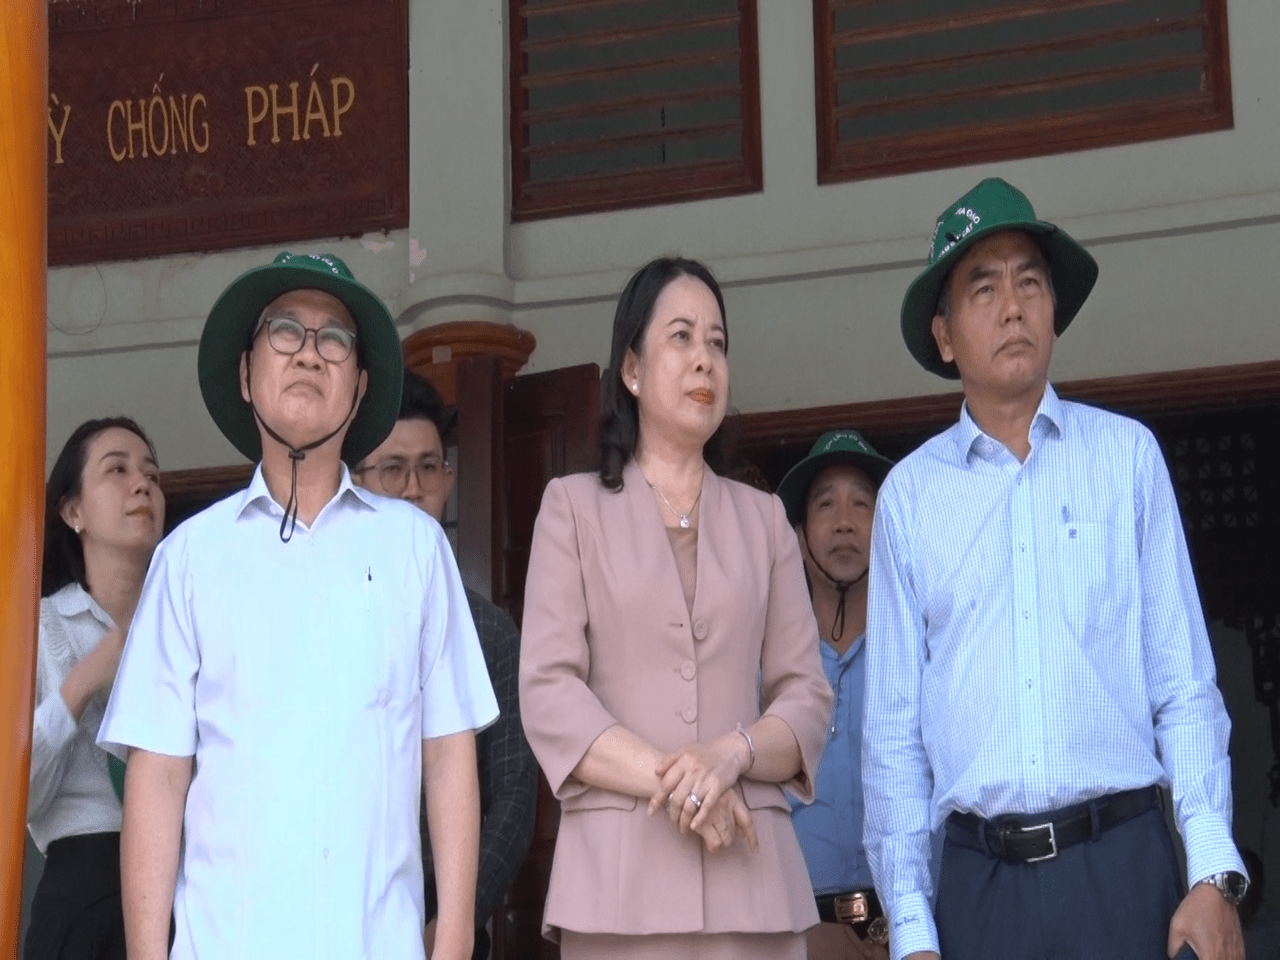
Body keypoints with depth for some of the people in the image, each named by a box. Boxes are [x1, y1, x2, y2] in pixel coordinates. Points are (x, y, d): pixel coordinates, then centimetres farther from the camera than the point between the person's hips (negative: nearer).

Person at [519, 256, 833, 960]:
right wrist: (669, 780, -13)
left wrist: (732, 755, -11)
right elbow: (548, 693, -2)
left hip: (750, 867, 2)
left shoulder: (763, 519, 16)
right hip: (619, 873, -2)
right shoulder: (574, 507, 8)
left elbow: (807, 695, 9)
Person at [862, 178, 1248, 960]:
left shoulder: (1127, 456, 5)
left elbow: (1185, 687, 2)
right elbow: (894, 726, 5)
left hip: (1124, 865, 0)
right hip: (980, 880, 1)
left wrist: (1214, 875, -6)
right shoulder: (910, 493, 5)